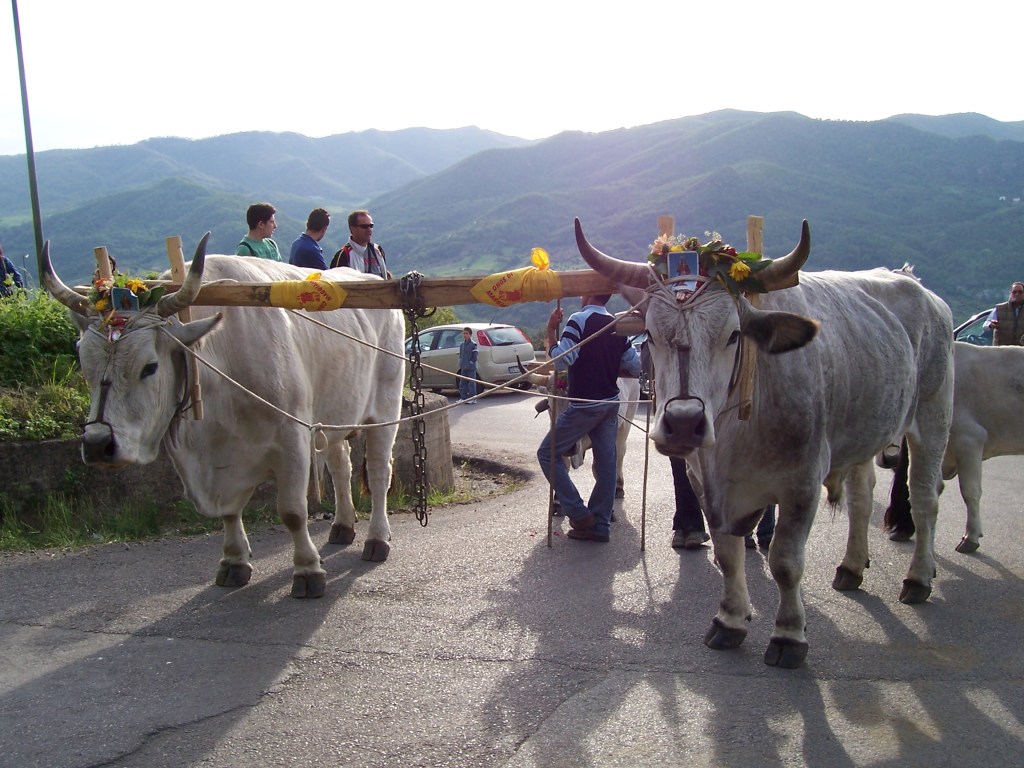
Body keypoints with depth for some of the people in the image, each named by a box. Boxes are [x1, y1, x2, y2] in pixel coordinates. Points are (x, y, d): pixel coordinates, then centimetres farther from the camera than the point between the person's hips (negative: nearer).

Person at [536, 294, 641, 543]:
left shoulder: (579, 320, -13)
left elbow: (562, 360, -21)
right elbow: (635, 367, 8)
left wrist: (551, 330, -14)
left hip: (584, 405, -7)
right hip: (610, 402, 7)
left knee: (548, 453, 4)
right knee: (605, 462, 8)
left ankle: (579, 514, -1)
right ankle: (600, 525, 12)